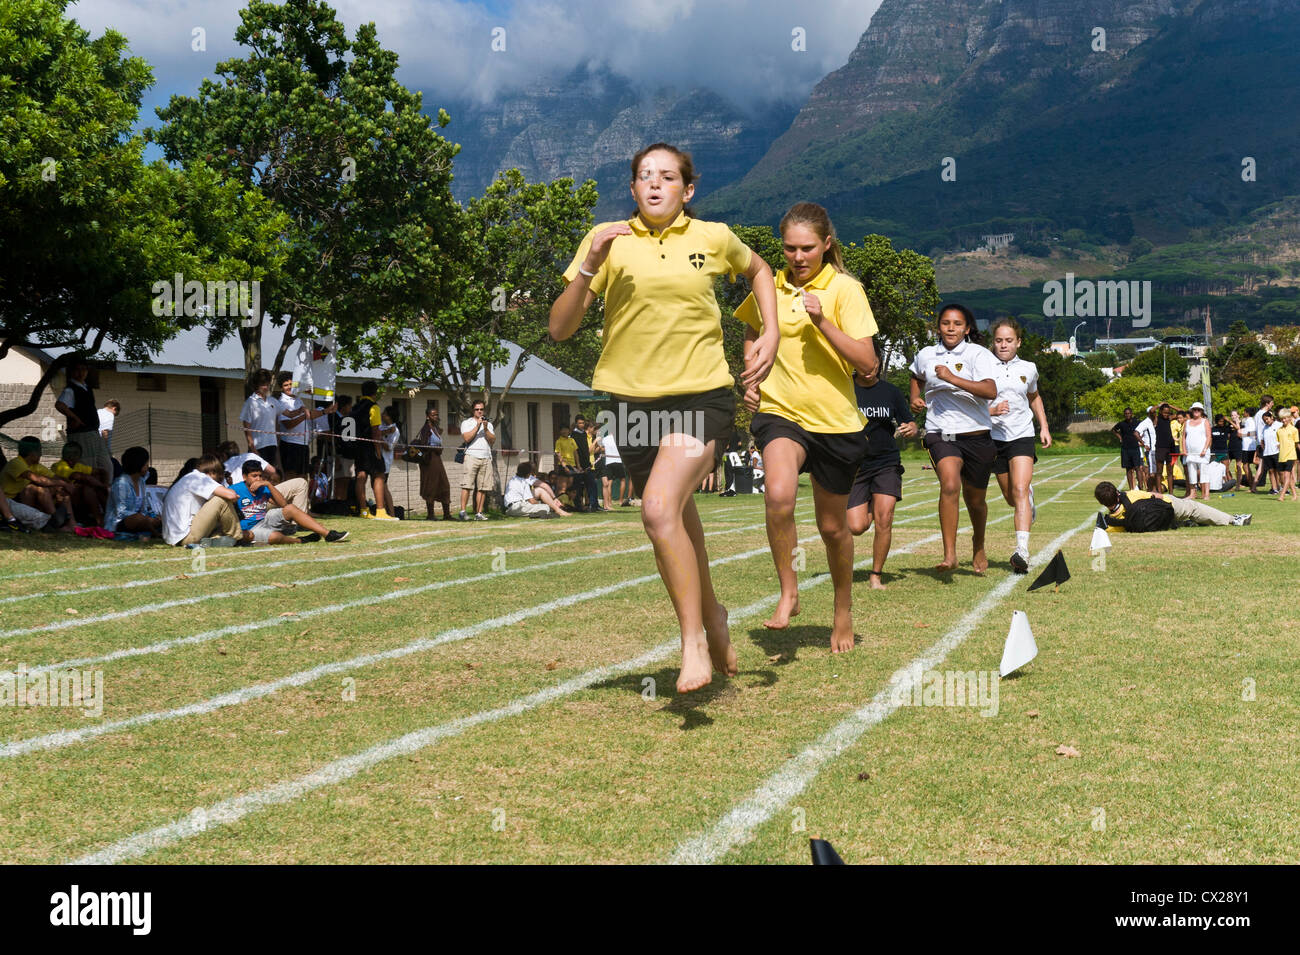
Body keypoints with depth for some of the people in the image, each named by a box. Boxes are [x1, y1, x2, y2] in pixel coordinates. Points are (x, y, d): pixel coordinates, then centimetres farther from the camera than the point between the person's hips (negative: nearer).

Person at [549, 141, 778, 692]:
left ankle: (694, 641, -9)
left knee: (660, 508, -24)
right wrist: (589, 265, -19)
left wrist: (770, 334, 9)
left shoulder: (713, 238, 0)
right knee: (678, 523, 15)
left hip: (704, 394, -3)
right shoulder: (608, 240, 0)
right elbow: (559, 329, -5)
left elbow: (758, 270, 23)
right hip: (634, 398, 3)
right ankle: (711, 614, 42)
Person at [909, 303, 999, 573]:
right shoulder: (926, 355, 7)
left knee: (975, 500, 13)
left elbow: (990, 391, -22)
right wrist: (915, 398, 14)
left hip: (976, 435, -1)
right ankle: (949, 555, -26)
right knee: (950, 485, -27)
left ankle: (978, 546, 44)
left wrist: (953, 378, -27)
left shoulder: (978, 354, -6)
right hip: (940, 434, 1)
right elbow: (917, 376, 33)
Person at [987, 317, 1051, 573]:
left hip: (1022, 436, 0)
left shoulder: (1028, 368, 8)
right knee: (1011, 497, 12)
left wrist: (1044, 427, 20)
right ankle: (1029, 495, 51)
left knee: (1019, 491, -18)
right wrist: (991, 410, -22)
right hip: (994, 437, 0)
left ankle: (1022, 550, -28)